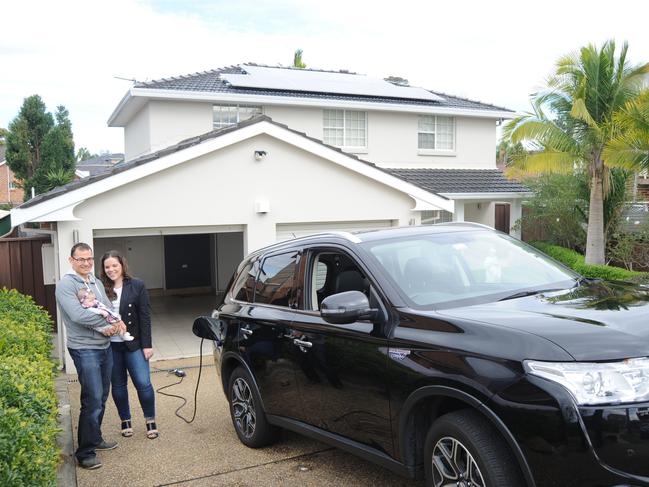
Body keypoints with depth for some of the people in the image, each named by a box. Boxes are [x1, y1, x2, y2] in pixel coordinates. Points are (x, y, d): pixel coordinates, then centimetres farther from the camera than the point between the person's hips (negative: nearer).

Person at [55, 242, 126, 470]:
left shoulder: (97, 283, 13)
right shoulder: (66, 284, -11)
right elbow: (77, 315, -23)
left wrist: (116, 322, -14)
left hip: (105, 347, 8)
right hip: (84, 349, -8)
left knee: (101, 398, 16)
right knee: (92, 400, -9)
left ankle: (95, 439, 32)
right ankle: (85, 453, 2)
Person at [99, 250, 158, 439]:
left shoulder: (137, 286, -3)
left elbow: (145, 316, -3)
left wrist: (147, 344, -6)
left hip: (133, 344, -2)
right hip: (110, 345, 2)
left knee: (143, 383, -2)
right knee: (118, 385, 12)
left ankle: (150, 420, 16)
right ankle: (125, 421, 28)